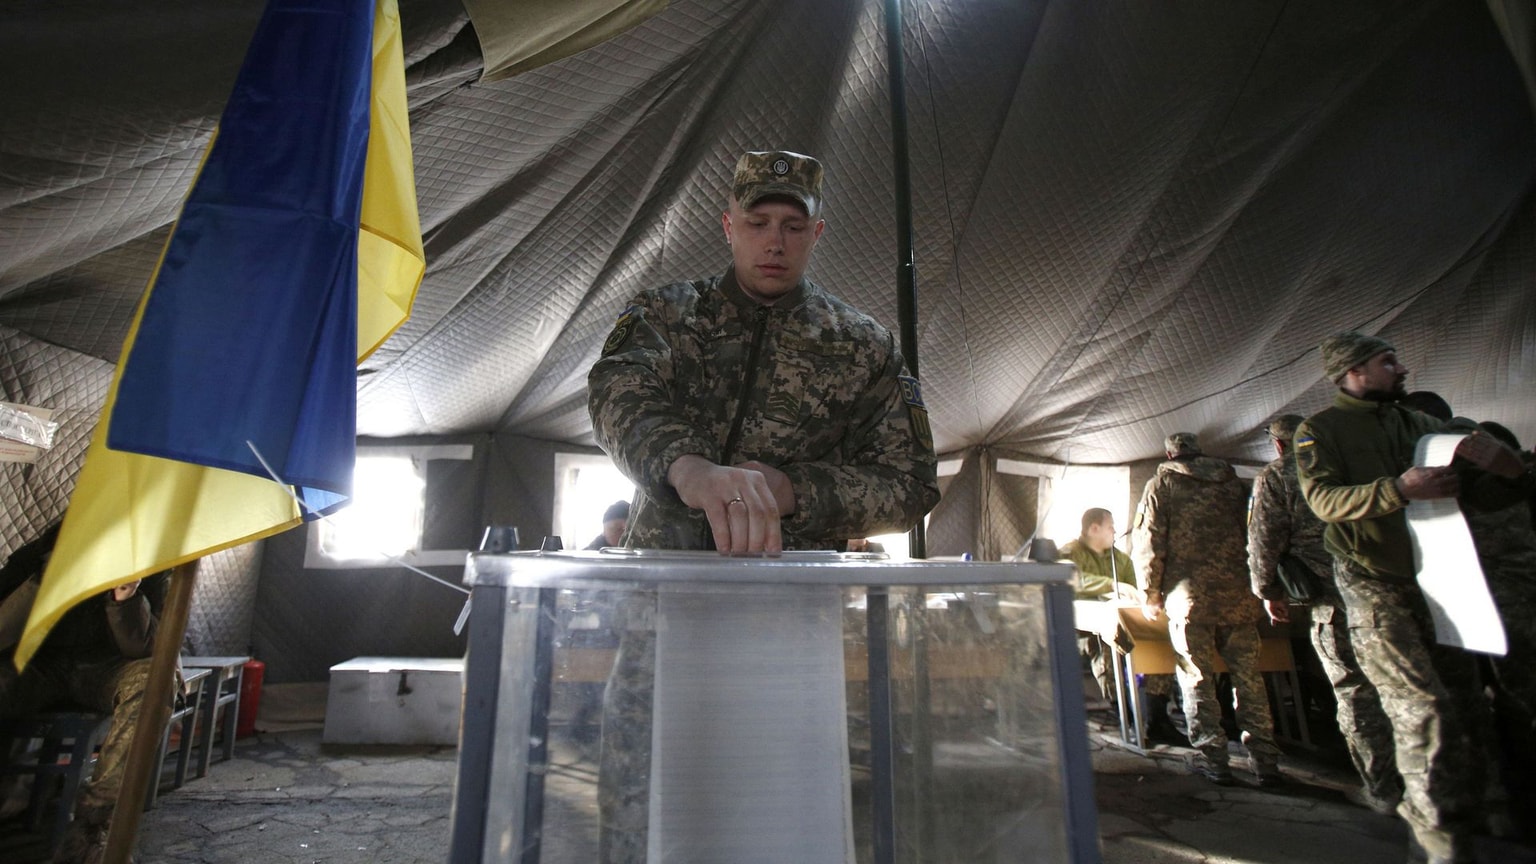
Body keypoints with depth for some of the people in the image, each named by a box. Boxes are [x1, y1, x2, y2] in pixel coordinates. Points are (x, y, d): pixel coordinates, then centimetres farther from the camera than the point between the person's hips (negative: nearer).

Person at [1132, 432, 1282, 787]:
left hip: (1187, 594, -3)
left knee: (1197, 678, 4)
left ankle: (1213, 759, 7)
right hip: (1238, 592, 4)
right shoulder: (1233, 481, 15)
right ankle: (1265, 760, 14)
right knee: (1248, 676, 10)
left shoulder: (1161, 484, 3)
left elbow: (1148, 541, -4)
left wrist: (1150, 594, 3)